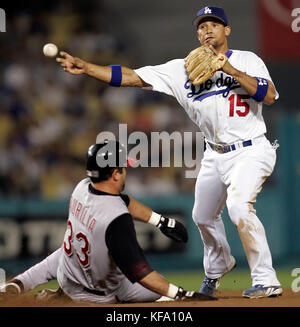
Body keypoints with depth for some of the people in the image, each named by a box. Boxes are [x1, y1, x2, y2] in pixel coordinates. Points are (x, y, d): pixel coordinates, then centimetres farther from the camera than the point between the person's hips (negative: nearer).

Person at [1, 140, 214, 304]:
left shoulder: (82, 187, -14)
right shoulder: (117, 219, -37)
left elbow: (123, 201, 5)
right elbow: (138, 271, -37)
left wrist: (162, 222, 8)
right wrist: (179, 294, -35)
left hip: (67, 277, 7)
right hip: (103, 292, -7)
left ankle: (18, 284, 14)